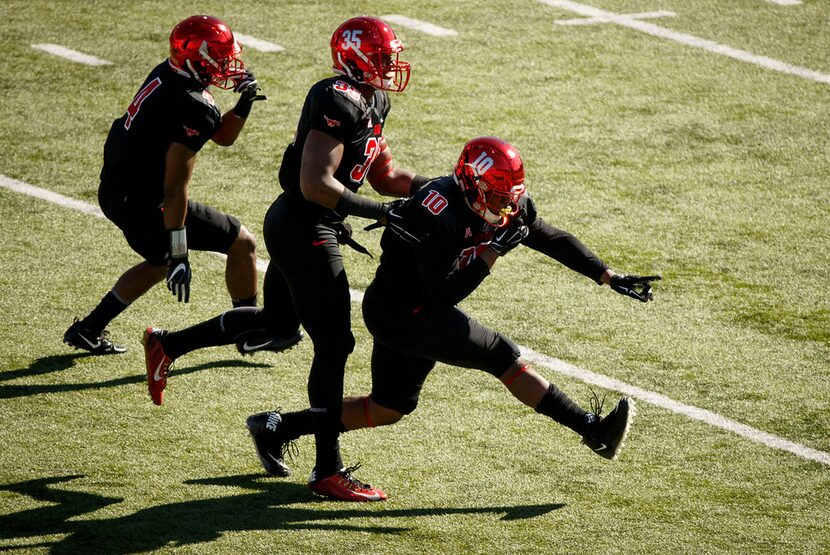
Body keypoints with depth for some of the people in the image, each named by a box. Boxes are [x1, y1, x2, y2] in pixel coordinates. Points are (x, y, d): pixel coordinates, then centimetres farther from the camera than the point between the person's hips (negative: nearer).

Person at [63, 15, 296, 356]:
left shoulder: (167, 74, 4)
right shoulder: (193, 109, -25)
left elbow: (223, 136, 15)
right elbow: (174, 188, -25)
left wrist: (244, 104, -4)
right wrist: (179, 255, -21)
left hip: (115, 193, 9)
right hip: (144, 208, -9)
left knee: (160, 262, 33)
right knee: (242, 244, 5)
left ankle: (88, 330, 35)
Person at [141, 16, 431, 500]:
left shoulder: (373, 103, 10)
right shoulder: (339, 103, -22)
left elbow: (384, 175, 18)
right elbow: (315, 184, -27)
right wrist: (379, 212, -24)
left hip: (291, 225, 11)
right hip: (305, 231, -11)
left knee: (277, 324, 28)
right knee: (333, 346, -6)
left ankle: (167, 345, 40)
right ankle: (329, 473, 1)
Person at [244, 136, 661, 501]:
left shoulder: (508, 207, -2)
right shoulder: (441, 214, -28)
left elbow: (555, 241, 8)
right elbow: (445, 293, -27)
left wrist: (610, 277, 9)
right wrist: (494, 251, -28)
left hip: (416, 312, 10)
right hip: (402, 311, -10)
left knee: (389, 408, 16)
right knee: (502, 357, -13)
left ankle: (276, 428, 24)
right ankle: (592, 428, -11)